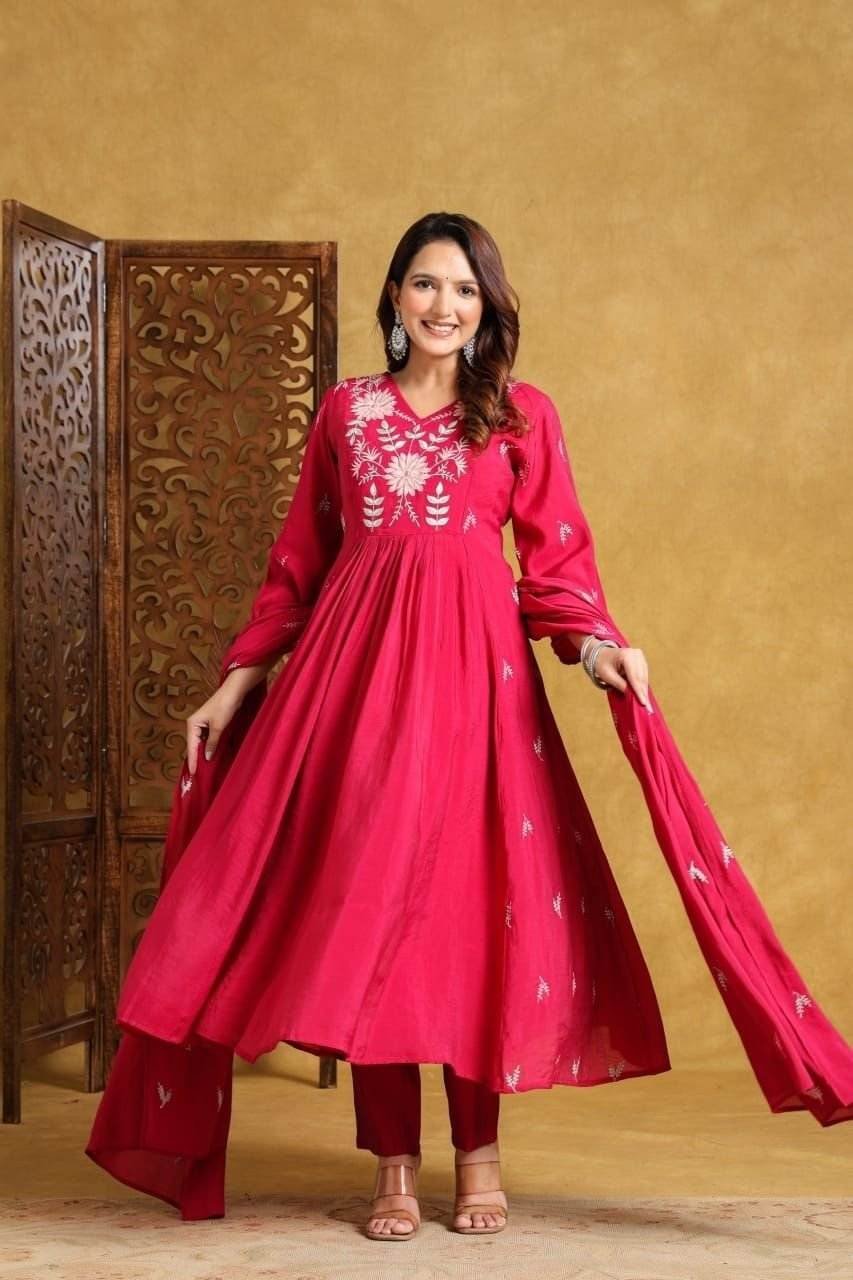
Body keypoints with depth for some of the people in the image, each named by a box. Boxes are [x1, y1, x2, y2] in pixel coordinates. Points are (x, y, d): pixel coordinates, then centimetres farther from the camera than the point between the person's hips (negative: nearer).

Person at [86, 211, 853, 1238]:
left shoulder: (522, 415, 9)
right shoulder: (345, 411, 14)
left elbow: (557, 554, 3)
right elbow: (299, 559, 16)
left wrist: (595, 642, -15)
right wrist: (238, 679, 12)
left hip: (475, 662, -1)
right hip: (356, 656, 1)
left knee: (475, 893, -3)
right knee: (366, 895, -2)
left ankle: (479, 1153, 8)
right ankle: (392, 1163, 4)